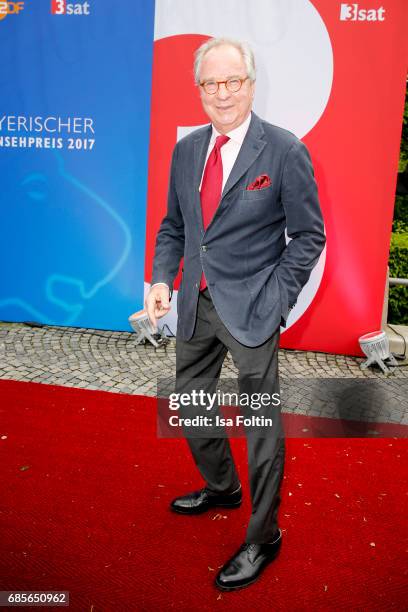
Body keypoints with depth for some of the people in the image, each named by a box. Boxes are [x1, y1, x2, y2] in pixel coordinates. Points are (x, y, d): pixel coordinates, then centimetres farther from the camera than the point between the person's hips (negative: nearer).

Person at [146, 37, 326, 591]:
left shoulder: (285, 151, -9)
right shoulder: (186, 150, 8)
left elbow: (309, 235, -6)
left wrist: (275, 299, -13)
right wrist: (162, 278, -1)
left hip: (250, 310, -6)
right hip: (195, 303, 7)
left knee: (262, 423, 5)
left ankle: (263, 537, 28)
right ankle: (221, 488, 47)